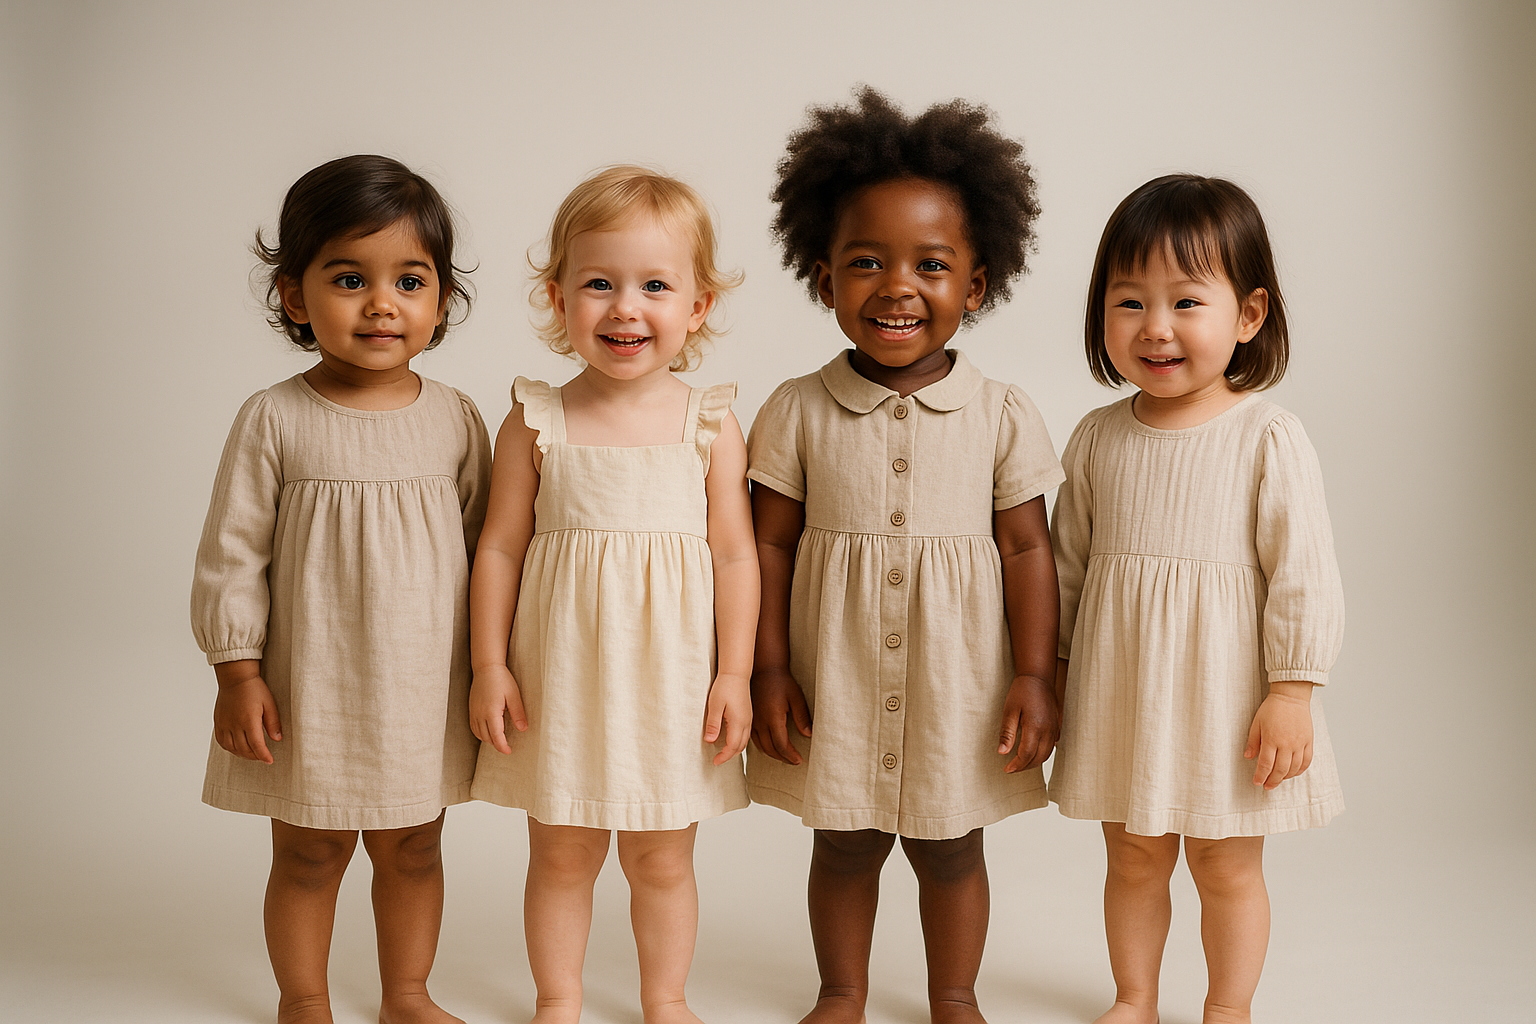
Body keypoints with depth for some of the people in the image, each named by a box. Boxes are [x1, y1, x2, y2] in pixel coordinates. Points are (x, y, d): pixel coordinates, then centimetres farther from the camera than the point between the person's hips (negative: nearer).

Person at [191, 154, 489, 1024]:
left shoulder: (455, 419, -3)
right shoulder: (276, 420, -10)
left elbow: (484, 548, 5)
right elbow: (233, 552, -6)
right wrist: (238, 672, -8)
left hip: (425, 689, 2)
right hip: (310, 687, -2)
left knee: (413, 851, 17)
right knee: (309, 855, 13)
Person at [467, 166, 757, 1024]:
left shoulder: (711, 424, -3)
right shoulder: (536, 424, -3)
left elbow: (735, 553, -1)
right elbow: (501, 546, 1)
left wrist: (735, 673, -5)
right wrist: (491, 665, -1)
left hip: (671, 679, 0)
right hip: (561, 679, 0)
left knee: (663, 858, 13)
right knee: (561, 856, 13)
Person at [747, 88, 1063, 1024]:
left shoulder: (1002, 417, -5)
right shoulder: (798, 413, -5)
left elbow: (1027, 550, -2)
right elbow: (772, 544, -1)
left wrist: (1035, 676, -4)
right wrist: (770, 670, -3)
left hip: (956, 689, 0)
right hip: (835, 686, 0)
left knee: (949, 851, 15)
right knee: (844, 849, 16)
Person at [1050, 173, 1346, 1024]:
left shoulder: (1270, 438, -12)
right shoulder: (1099, 437, -1)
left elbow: (1304, 572, -11)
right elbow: (1068, 561, 9)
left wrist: (1292, 692, -13)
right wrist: (1051, 666, 12)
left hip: (1225, 691, -3)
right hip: (1120, 690, 3)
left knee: (1227, 865, 12)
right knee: (1134, 858, 16)